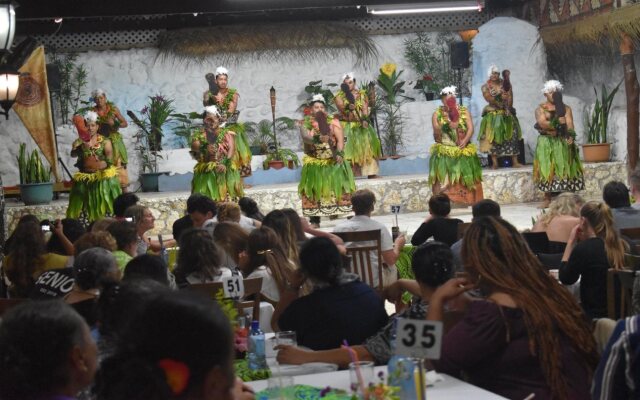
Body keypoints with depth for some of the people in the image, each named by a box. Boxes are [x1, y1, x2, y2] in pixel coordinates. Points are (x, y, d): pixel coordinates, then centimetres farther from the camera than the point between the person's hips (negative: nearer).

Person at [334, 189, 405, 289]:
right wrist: (397, 245, 9)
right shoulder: (379, 228, -13)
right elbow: (391, 260, -12)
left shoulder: (338, 228, -5)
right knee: (393, 269, 29)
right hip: (374, 282, -4)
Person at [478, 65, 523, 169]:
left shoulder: (506, 84, 6)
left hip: (506, 114, 2)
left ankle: (515, 162, -1)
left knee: (512, 137, -2)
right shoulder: (486, 86, 1)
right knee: (493, 137, -7)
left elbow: (510, 97, -6)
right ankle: (494, 163, -7)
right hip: (493, 115, -2)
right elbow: (489, 99, -14)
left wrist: (508, 108, -19)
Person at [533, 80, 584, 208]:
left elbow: (569, 125, -5)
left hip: (563, 143, 2)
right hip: (546, 143, -2)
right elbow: (543, 124, -13)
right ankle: (547, 199, -3)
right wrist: (559, 123, -13)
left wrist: (570, 136, -24)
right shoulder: (540, 109, 3)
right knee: (547, 170, -5)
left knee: (565, 169, -3)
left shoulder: (566, 108, 8)